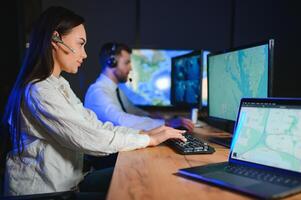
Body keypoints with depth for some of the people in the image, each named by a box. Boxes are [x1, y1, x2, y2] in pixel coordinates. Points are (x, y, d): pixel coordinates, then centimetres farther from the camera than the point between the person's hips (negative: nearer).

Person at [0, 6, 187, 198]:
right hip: (42, 190, -8)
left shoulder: (60, 85, 8)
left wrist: (144, 132, -5)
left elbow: (95, 126, 3)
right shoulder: (39, 91, -23)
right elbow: (90, 138, -25)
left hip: (65, 182, 8)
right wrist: (149, 139, -15)